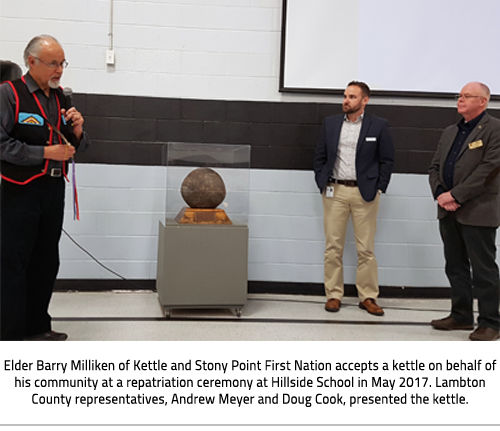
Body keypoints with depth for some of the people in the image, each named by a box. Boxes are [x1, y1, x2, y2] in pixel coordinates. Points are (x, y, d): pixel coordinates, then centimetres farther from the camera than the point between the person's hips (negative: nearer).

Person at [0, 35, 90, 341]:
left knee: (46, 262, 13)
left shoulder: (61, 98, 11)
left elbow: (78, 147, 17)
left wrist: (77, 130, -4)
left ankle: (37, 326, 27)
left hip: (54, 188, 7)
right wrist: (45, 152, -18)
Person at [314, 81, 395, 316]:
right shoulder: (330, 124, 9)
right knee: (333, 247, 4)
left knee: (366, 249, 2)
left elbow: (387, 160, 3)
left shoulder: (379, 126, 2)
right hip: (335, 191, 2)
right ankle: (334, 295, 13)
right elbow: (320, 157, 13)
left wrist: (378, 188, -3)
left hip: (365, 193, -2)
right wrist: (322, 184, 4)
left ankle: (368, 297, 12)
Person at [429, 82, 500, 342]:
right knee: (456, 267, 13)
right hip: (449, 212, 7)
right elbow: (435, 167, 14)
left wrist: (455, 195, -17)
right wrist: (440, 194, -5)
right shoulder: (450, 132, 17)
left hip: (478, 212, -7)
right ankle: (461, 316, 24)